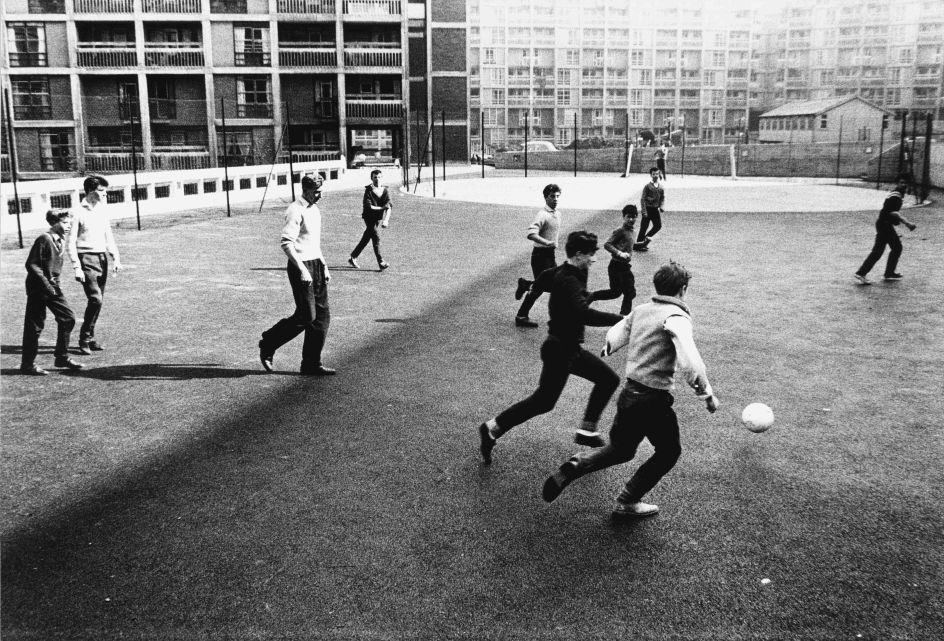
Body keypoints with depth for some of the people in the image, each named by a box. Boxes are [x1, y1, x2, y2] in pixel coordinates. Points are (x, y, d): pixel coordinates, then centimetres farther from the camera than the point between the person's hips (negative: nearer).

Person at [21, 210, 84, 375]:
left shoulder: (61, 240, 10)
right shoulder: (44, 240, -16)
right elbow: (31, 265, -17)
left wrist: (55, 284, 13)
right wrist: (46, 284, -21)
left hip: (53, 286, 8)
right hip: (38, 287, -8)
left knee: (68, 318, 6)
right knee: (35, 325, -1)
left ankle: (62, 358, 16)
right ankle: (27, 364, 9)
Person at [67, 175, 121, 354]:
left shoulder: (101, 211, 12)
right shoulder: (78, 212, -8)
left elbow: (109, 237, 18)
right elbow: (71, 242, -9)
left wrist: (115, 258, 5)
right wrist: (76, 267, -15)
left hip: (102, 259, 7)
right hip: (87, 259, -7)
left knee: (97, 301, 8)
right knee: (95, 299, -14)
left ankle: (90, 339, 19)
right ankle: (85, 339, -1)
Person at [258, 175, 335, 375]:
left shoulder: (315, 210, 16)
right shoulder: (295, 211, -13)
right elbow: (286, 244, -21)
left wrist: (324, 266, 20)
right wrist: (302, 270, -25)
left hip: (316, 266, 9)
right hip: (301, 267, -9)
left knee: (322, 316, 5)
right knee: (306, 316, -8)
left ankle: (312, 364, 12)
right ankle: (268, 345, 12)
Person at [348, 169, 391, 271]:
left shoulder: (384, 190, 1)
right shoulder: (368, 190, -10)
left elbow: (388, 207, -9)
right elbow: (368, 206, -18)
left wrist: (386, 220, -23)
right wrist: (382, 208, -14)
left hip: (378, 218, 5)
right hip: (369, 217, -5)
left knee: (365, 239, 13)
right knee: (376, 238, -13)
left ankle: (352, 258, 27)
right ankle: (381, 263, -13)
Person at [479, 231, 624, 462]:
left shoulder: (562, 273, 5)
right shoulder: (569, 281, -25)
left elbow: (544, 277, 27)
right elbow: (584, 314, -40)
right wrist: (620, 319, -40)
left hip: (570, 347, 10)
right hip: (559, 349, -10)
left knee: (609, 379, 11)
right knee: (543, 401, -1)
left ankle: (587, 431, 15)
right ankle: (492, 428, 10)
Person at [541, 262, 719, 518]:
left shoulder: (640, 310, 5)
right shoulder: (676, 317, -17)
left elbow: (612, 338, 13)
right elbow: (690, 363, -28)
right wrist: (707, 394, -15)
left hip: (629, 393, 7)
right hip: (653, 400, -7)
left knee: (621, 449, 24)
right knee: (669, 451, 17)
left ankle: (576, 465, 0)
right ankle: (628, 502, 19)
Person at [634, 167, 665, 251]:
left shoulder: (661, 187, 7)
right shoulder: (648, 186, -8)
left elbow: (662, 198, 15)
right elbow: (642, 199, -10)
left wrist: (661, 207, -2)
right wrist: (644, 211, -15)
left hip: (656, 209, 5)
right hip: (648, 209, -5)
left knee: (658, 226, -1)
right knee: (644, 227, -1)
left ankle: (646, 238, 19)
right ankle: (638, 245, 9)